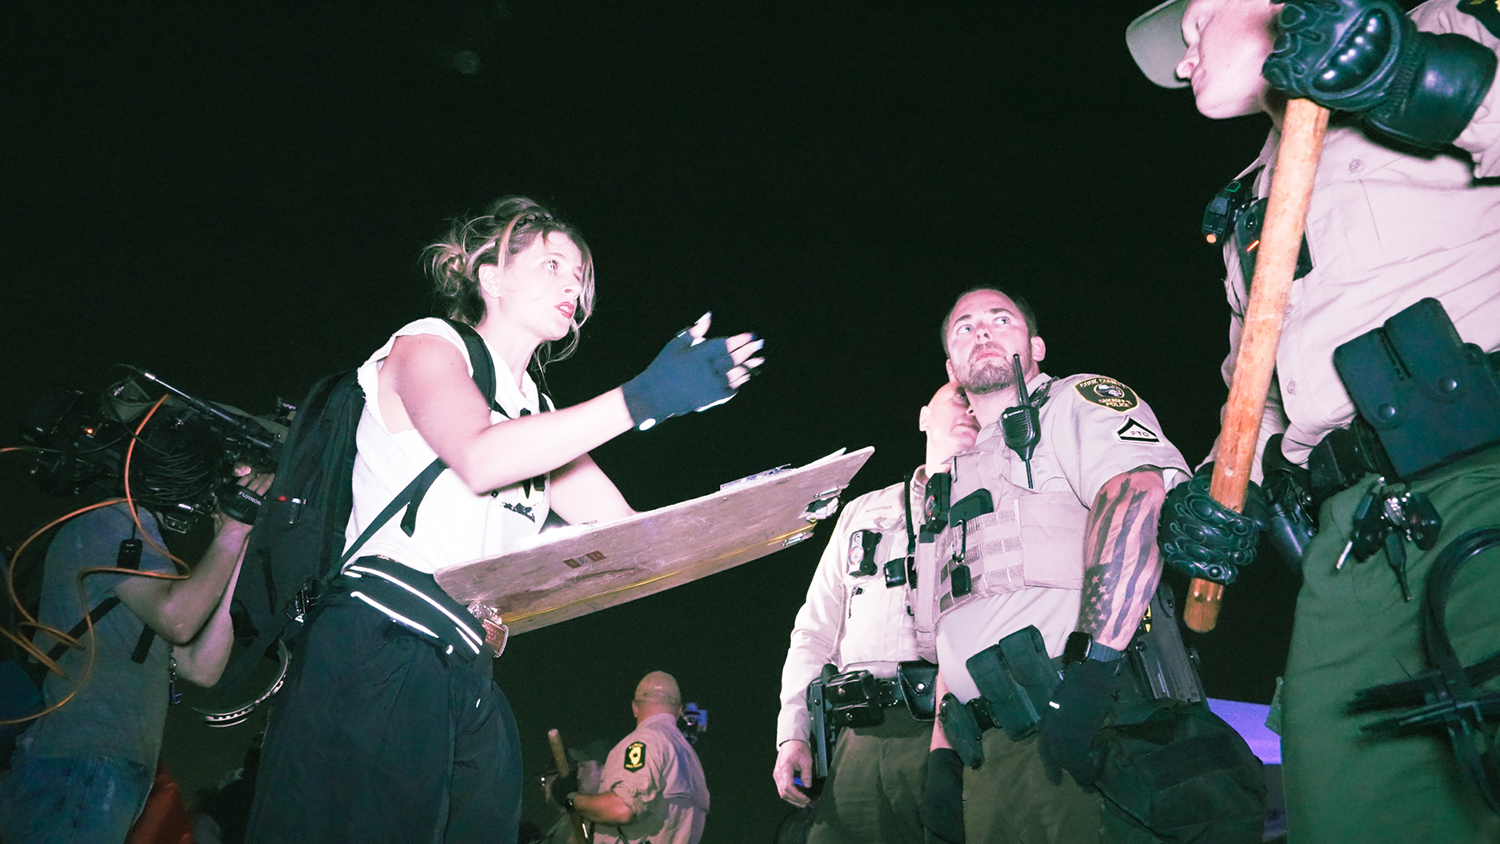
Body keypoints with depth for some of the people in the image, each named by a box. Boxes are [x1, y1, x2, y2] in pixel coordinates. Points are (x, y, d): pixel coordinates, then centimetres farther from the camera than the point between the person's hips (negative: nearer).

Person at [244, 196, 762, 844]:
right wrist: (645, 398, -22)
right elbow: (480, 459, -19)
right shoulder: (427, 343, 4)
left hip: (471, 683, 8)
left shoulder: (539, 417, 25)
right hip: (377, 653, -7)